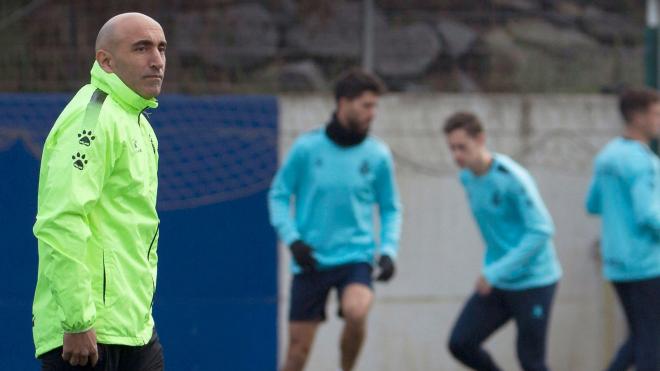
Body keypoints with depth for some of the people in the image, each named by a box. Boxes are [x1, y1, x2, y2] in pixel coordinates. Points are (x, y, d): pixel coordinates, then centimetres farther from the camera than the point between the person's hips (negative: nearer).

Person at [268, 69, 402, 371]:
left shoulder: (378, 155, 0)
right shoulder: (306, 148, -4)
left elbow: (390, 208, 11)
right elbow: (278, 195, 5)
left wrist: (388, 251, -3)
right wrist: (292, 239, -8)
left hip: (356, 257, 0)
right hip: (310, 261, 0)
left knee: (356, 312, -30)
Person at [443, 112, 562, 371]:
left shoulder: (513, 178, -20)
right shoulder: (467, 178, 4)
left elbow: (541, 231, -24)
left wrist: (495, 272, -24)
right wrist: (493, 270, 17)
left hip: (533, 283, -7)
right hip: (498, 284, 7)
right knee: (460, 343, -4)